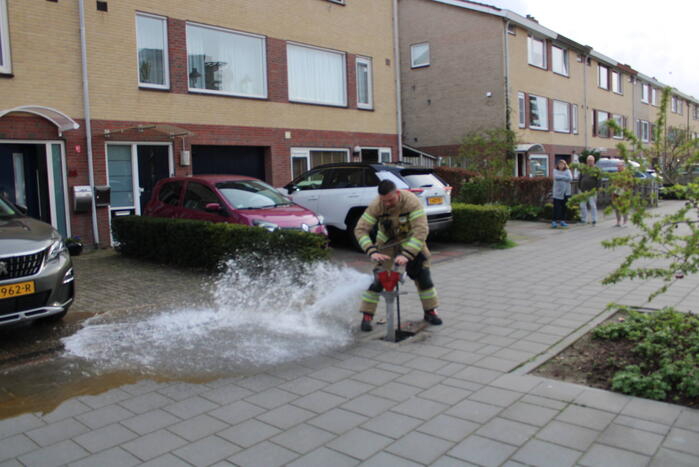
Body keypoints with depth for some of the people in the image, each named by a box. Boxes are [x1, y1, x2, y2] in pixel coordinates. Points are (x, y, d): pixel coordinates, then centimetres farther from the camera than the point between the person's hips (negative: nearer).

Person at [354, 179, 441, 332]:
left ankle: (430, 312, 18)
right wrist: (372, 251, -41)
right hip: (386, 243, 0)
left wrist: (407, 254, -45)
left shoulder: (411, 201, -32)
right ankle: (367, 316, 0)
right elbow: (360, 229, -27)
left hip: (411, 241, 0)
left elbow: (421, 230, -36)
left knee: (423, 275, -2)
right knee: (377, 277, -10)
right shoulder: (375, 206, -26)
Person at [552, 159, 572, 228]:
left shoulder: (567, 171, 11)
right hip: (557, 192, -3)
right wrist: (565, 177, -8)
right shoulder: (555, 171, 5)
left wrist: (561, 177, -10)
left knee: (564, 207, 6)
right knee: (557, 207, -8)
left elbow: (570, 178, -6)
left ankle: (562, 221, 15)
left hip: (566, 192, 3)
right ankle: (554, 221, -7)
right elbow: (556, 177, -15)